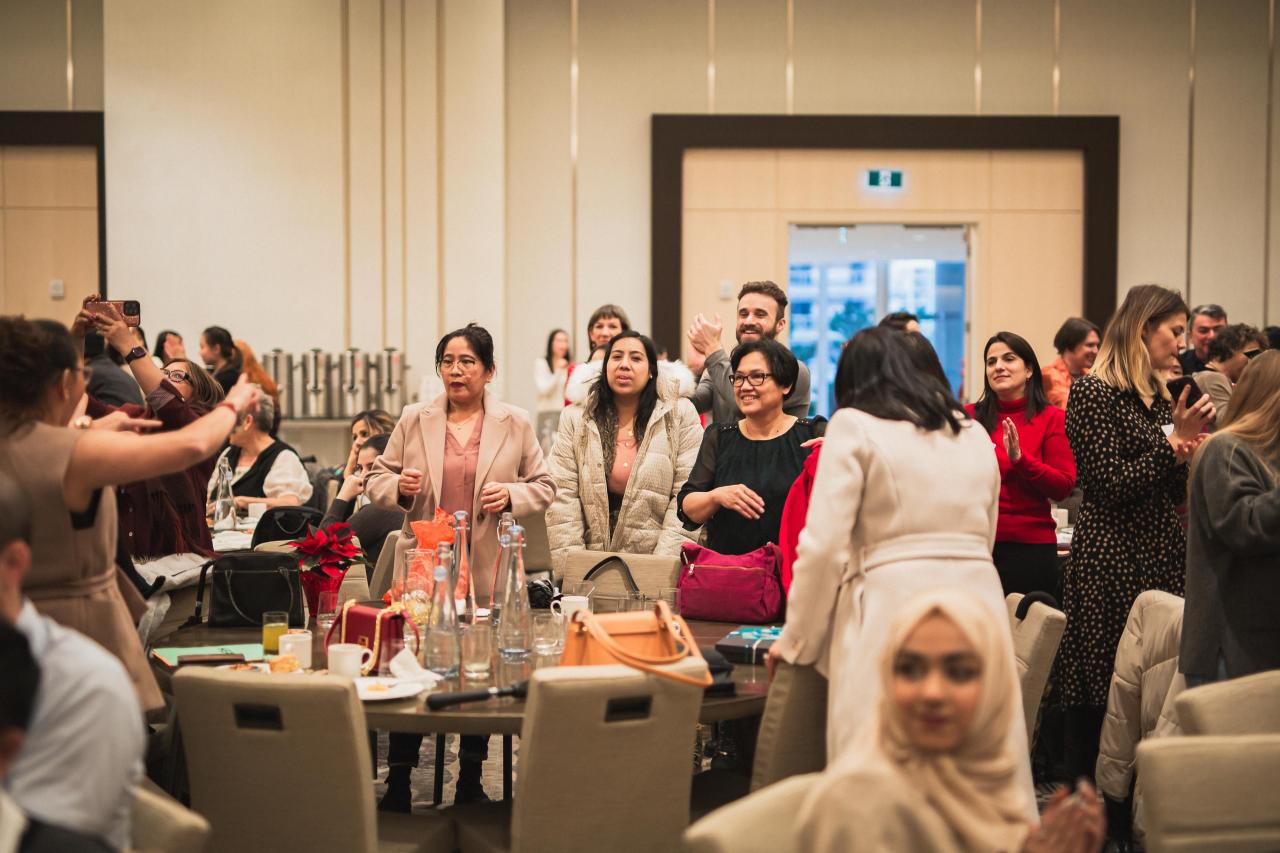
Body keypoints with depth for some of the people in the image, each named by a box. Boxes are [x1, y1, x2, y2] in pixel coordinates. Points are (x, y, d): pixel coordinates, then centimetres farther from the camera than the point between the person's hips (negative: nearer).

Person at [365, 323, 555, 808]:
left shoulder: (515, 424, 5)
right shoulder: (413, 421, 7)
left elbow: (544, 487, 8)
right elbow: (377, 480, 10)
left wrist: (511, 494, -12)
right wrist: (398, 488, -12)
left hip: (487, 572, 0)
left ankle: (470, 781, 21)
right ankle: (398, 782, 12)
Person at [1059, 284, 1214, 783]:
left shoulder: (1162, 399, 16)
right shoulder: (1093, 393, -7)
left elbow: (1175, 493, 19)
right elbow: (1110, 485, -13)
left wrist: (1184, 453, 0)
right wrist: (1174, 442, -12)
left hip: (1163, 560, 7)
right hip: (1111, 564, -7)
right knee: (1100, 701, -4)